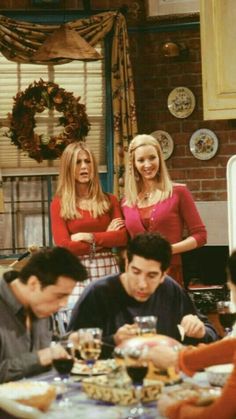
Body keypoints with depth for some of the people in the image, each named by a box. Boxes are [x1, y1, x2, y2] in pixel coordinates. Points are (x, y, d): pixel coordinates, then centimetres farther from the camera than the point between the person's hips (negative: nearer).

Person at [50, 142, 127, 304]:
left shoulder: (109, 200, 11)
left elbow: (123, 237, -1)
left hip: (108, 270, 2)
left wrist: (89, 237, -9)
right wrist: (106, 237, -3)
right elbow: (64, 246, -8)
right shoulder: (59, 204, 3)